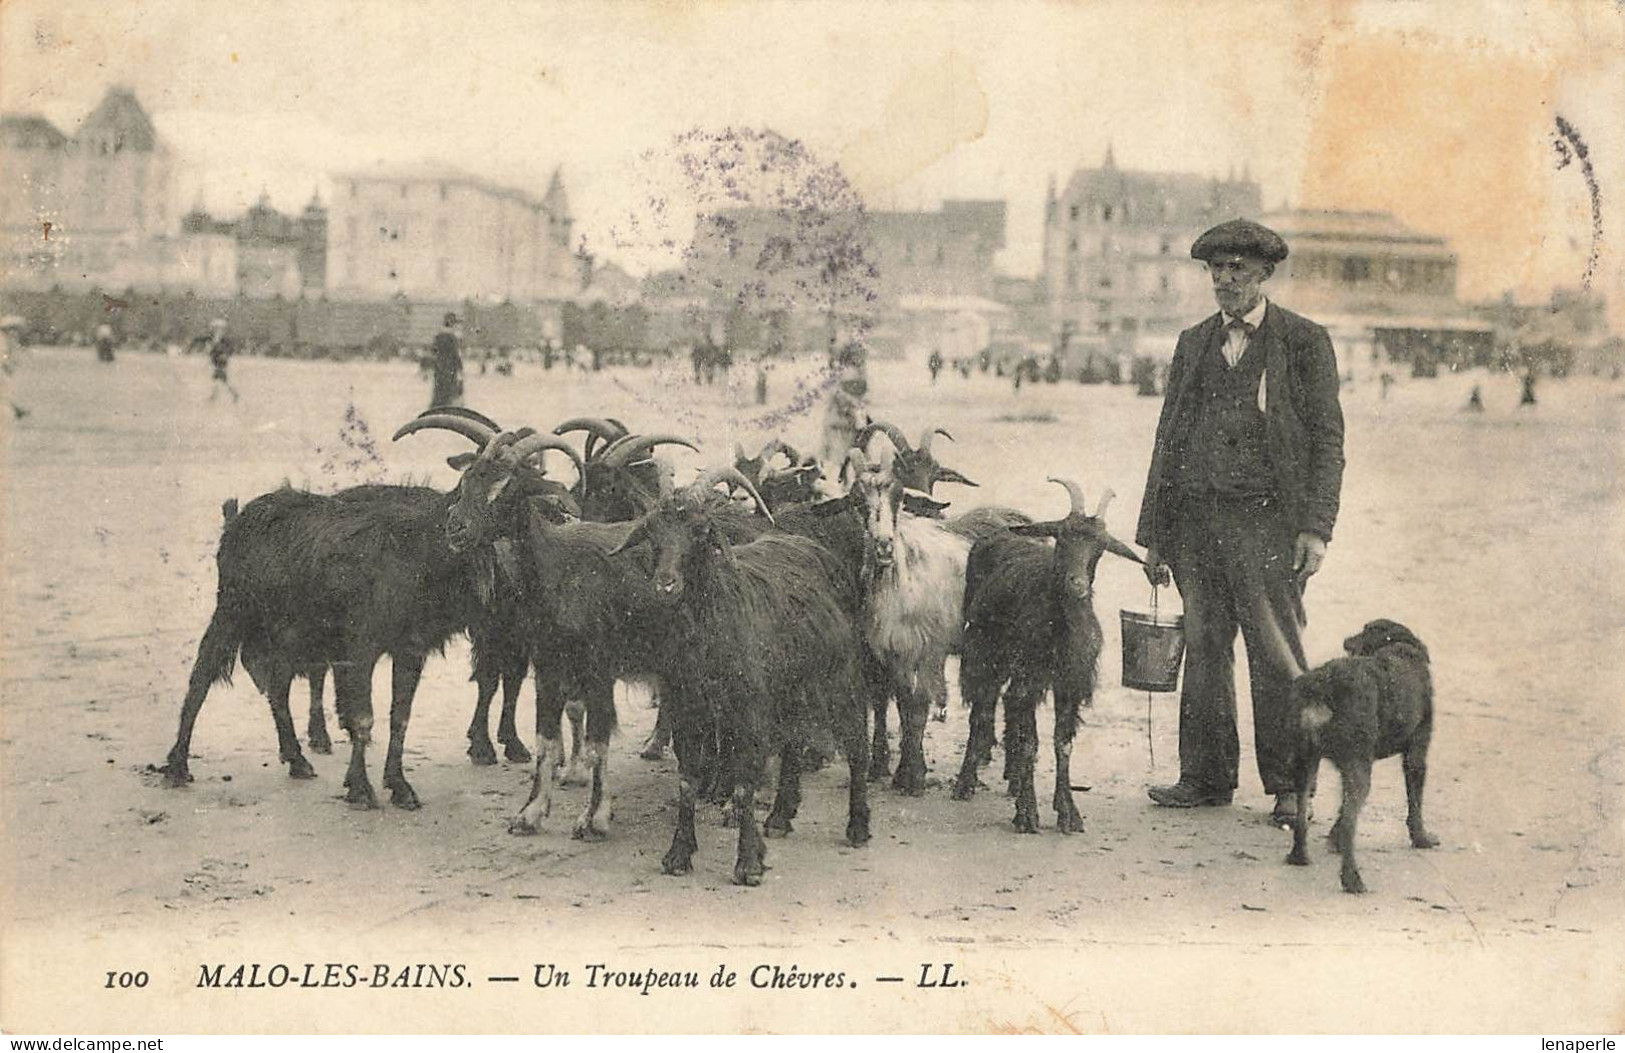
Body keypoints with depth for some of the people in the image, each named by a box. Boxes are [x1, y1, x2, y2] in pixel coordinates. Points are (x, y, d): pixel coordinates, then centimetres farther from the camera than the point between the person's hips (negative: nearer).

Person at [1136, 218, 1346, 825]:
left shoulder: (1304, 342, 4)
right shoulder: (1193, 344, 17)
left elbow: (1326, 440, 0)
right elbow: (1168, 438, 17)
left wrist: (1316, 528, -10)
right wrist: (1153, 533, 12)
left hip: (1265, 517, -4)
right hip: (1195, 514, 4)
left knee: (1277, 655, -3)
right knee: (1204, 648, 6)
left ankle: (1290, 786, 5)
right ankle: (1205, 777, 14)